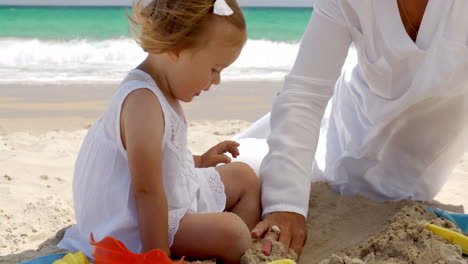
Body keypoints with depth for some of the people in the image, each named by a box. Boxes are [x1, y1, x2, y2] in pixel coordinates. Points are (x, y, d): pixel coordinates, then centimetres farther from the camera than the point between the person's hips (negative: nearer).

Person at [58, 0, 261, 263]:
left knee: (244, 177, 17)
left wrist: (198, 161, 17)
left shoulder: (161, 88, 4)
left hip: (172, 194, 11)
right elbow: (146, 191, -30)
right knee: (230, 232, -27)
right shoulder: (143, 102, -29)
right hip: (138, 224, -11)